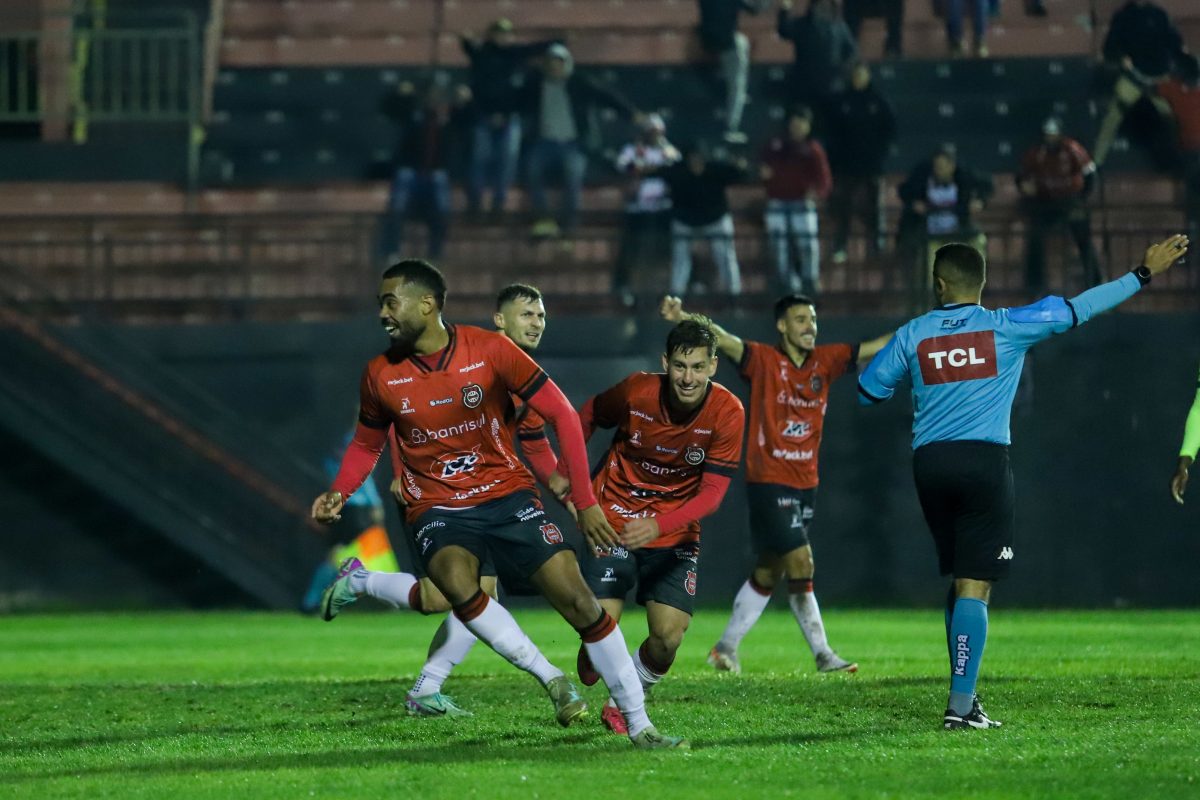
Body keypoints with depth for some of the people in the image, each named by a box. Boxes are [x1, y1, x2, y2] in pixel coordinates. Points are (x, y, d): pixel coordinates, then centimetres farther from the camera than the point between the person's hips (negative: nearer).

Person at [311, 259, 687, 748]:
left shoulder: (488, 350, -11)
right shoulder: (381, 375, -3)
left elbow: (561, 414, -7)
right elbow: (367, 444, 15)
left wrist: (585, 502, -10)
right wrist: (338, 494, -4)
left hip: (506, 493, 0)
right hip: (437, 507, 1)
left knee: (576, 596, -12)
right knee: (456, 581, -33)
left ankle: (640, 726, -2)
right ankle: (551, 679, -17)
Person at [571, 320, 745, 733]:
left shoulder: (727, 413, -17)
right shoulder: (636, 392, -17)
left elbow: (711, 493, -20)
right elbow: (588, 416, 7)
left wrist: (659, 525, -35)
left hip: (674, 534, 1)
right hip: (614, 523, -1)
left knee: (668, 639, -12)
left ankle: (622, 706, 17)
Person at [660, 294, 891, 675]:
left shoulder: (825, 361, 6)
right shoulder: (763, 361, -9)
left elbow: (877, 347, 8)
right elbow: (722, 338, -23)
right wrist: (683, 318, -40)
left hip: (805, 484, 6)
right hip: (769, 482, -6)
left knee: (768, 574, 11)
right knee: (801, 565, -12)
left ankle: (725, 648, 22)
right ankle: (823, 654, -5)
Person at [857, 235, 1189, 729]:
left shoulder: (912, 335, 5)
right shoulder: (1007, 326, -1)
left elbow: (868, 391, 13)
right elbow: (1078, 309, 2)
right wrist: (1144, 275, 10)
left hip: (929, 465, 4)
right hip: (984, 462, -4)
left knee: (960, 581, 17)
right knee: (974, 587, -7)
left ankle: (964, 693, 17)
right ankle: (960, 706, -14)